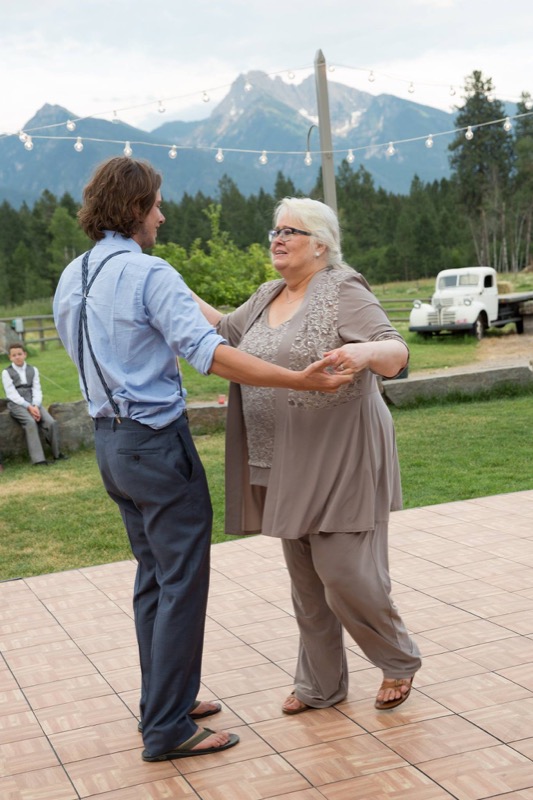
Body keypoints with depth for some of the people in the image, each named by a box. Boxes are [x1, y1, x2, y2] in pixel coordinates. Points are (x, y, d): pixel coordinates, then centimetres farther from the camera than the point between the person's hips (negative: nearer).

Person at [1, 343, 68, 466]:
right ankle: (38, 459, -36)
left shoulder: (33, 370, 15)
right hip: (16, 404, -4)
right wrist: (28, 407, -16)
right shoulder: (7, 373, 4)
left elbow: (37, 390, 7)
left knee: (51, 423, -19)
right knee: (31, 422, -32)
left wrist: (35, 406, -13)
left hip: (33, 403, 4)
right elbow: (12, 394, -5)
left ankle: (56, 454, -2)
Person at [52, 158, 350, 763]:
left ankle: (164, 701, 27)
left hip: (110, 439, 9)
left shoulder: (70, 280, 9)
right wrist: (298, 380, -30)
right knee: (182, 582, -1)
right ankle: (167, 729, 4)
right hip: (157, 441, -9)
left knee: (154, 576, 18)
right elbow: (208, 352, -28)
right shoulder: (148, 273, -17)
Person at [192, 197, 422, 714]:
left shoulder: (343, 293, -10)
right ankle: (320, 685, 27)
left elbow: (396, 354, -19)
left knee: (345, 572, -6)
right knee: (305, 579, 13)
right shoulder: (268, 297, 12)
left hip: (341, 461, -7)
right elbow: (225, 333, 24)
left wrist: (367, 351, -41)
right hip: (289, 468, 7)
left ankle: (400, 661, 20)